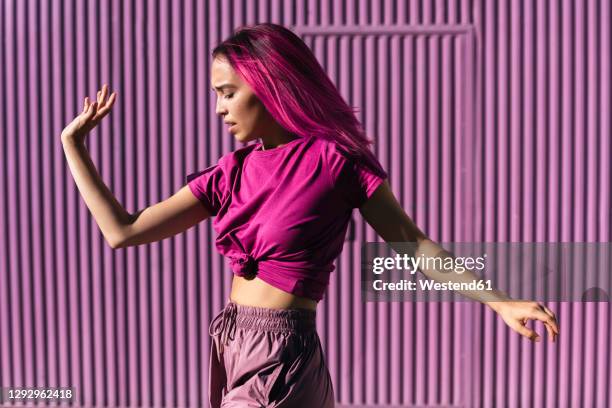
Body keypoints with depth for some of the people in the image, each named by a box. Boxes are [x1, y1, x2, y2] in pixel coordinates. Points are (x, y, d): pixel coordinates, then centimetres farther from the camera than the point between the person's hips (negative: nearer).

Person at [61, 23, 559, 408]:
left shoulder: (334, 158, -10)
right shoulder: (234, 171, 5)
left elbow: (411, 243, -4)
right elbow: (123, 231, 5)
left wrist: (501, 302, -11)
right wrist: (73, 145, 7)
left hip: (280, 354, -6)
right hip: (232, 348, 6)